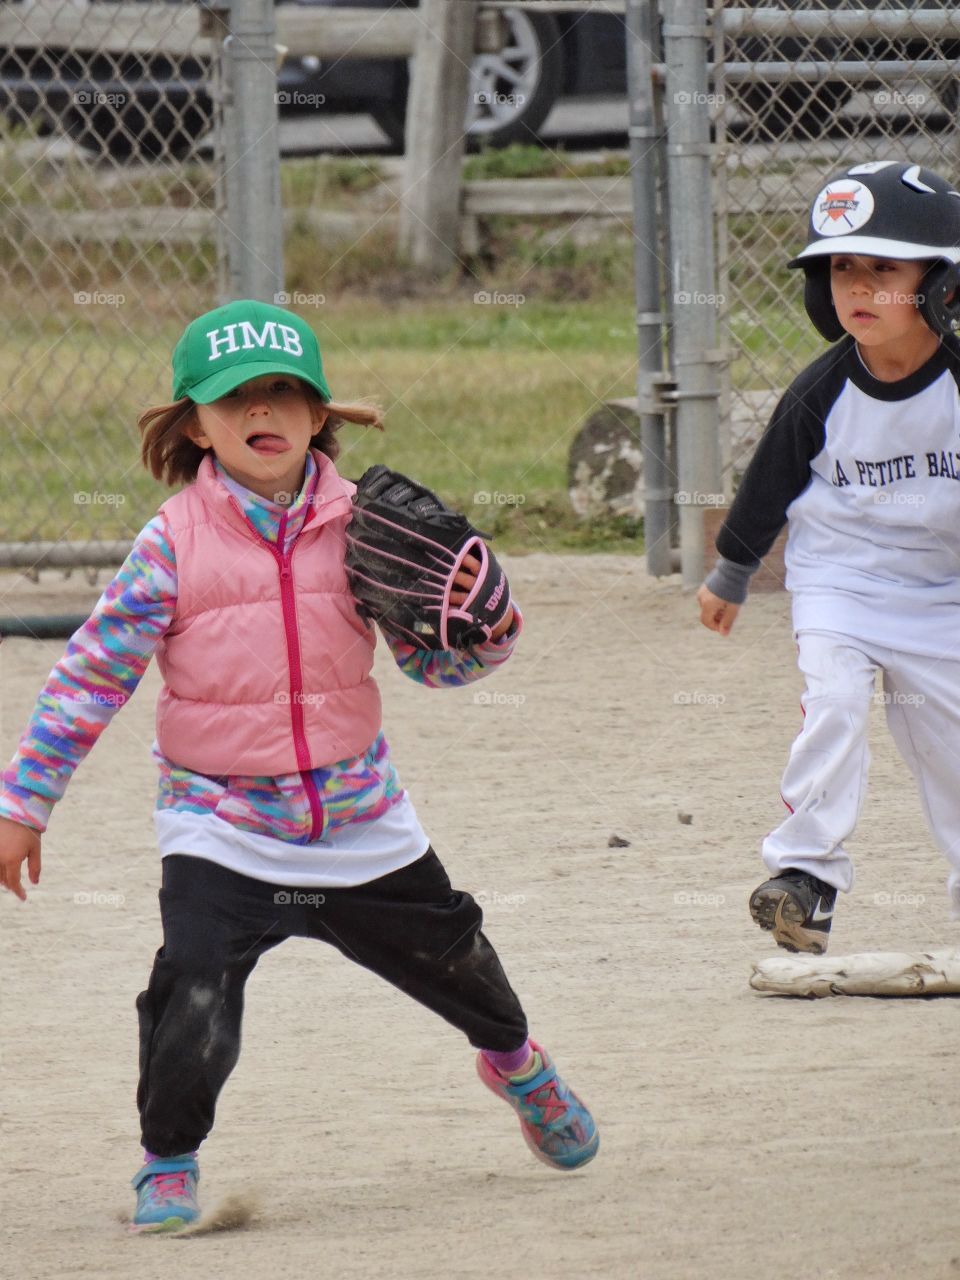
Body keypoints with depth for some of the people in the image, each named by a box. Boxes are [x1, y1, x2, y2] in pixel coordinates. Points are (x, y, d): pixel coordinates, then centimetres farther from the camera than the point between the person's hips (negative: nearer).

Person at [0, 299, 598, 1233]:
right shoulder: (174, 544, -10)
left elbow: (430, 661, 4)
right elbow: (93, 674, -7)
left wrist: (486, 629, -19)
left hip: (361, 817, 3)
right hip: (221, 830, -3)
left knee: (454, 961, 19)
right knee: (193, 995, -22)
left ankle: (515, 1062, 53)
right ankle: (168, 1162, 3)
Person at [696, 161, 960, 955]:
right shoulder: (821, 396, -13)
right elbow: (768, 489, 1)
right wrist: (730, 578, 11)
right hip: (837, 583, -1)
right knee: (836, 702, -23)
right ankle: (806, 869, -20)